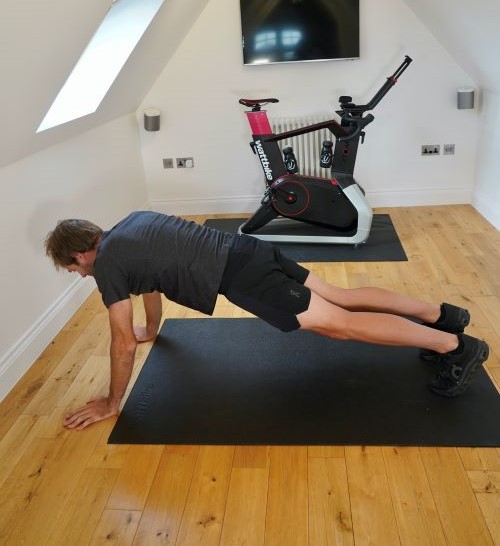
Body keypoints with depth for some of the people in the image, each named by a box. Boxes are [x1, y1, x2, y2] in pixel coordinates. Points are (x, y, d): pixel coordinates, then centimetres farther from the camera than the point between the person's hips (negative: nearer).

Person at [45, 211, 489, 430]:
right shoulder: (130, 225, 20)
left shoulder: (108, 263, -6)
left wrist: (112, 403, 8)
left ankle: (456, 347, -2)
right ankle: (441, 314, 20)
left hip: (240, 277, -9)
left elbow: (123, 344, -5)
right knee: (340, 298, 14)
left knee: (338, 323, -7)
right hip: (248, 252, 9)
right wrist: (152, 330, 47)